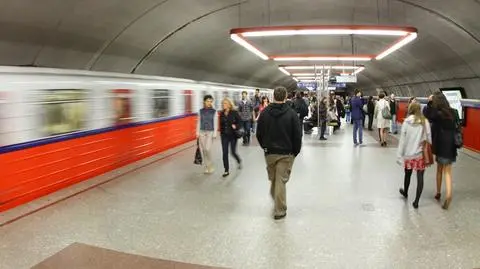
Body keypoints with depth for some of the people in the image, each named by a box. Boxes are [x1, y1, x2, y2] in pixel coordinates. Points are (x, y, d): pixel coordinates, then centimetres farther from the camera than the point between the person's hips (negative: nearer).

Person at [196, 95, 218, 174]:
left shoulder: (214, 112, -2)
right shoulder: (201, 111, 3)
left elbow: (215, 123, -1)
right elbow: (199, 122, 7)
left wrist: (214, 134, -6)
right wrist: (197, 133, 4)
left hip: (210, 132, -3)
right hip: (202, 132, 3)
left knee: (208, 149, -15)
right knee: (203, 150, 3)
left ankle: (210, 165, 6)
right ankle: (207, 166, 16)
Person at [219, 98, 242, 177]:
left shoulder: (234, 112, -9)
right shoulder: (222, 113, 5)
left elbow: (240, 122, -7)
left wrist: (236, 127, -22)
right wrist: (221, 131, 9)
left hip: (233, 135, -4)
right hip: (224, 135, 4)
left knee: (233, 152, 4)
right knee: (225, 153, 0)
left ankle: (239, 161, 38)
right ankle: (227, 170, 9)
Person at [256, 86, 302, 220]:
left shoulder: (265, 112, -2)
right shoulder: (291, 113, -9)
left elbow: (259, 133, 4)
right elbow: (297, 135, -8)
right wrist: (295, 151, 4)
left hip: (269, 152, 3)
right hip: (286, 153, -2)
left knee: (273, 178, 20)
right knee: (281, 181, 1)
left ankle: (275, 198, 39)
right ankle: (279, 211, 5)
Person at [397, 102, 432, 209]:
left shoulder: (406, 122, -6)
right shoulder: (425, 122, -5)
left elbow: (402, 139, -5)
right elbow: (429, 137, -4)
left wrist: (400, 154, 2)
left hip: (408, 154, 1)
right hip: (421, 154, -1)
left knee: (408, 174, 21)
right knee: (420, 177, 4)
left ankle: (405, 192, 45)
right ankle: (416, 201, 2)